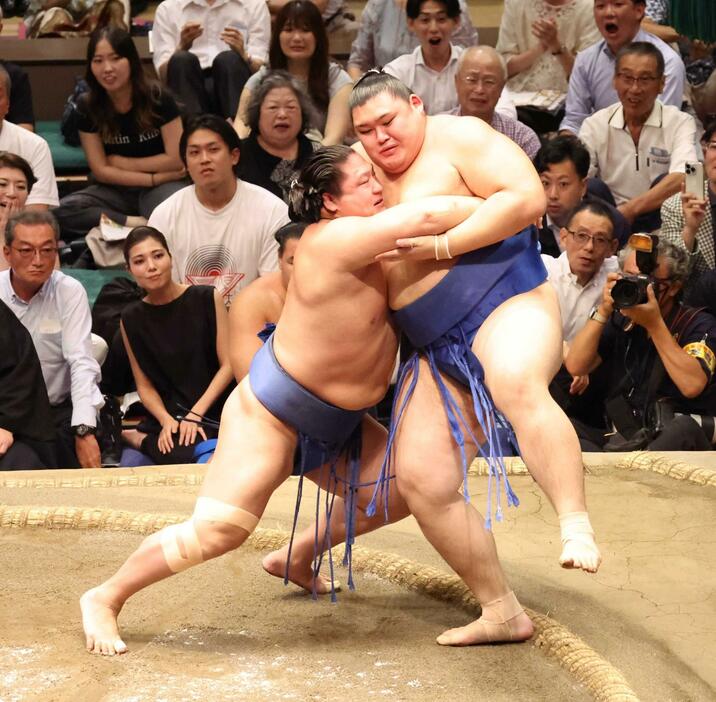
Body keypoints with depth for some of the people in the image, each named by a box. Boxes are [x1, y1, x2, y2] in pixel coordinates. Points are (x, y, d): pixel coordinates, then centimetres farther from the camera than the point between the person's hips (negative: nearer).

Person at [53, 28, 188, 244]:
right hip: (116, 191, 3)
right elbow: (101, 171, -4)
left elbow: (176, 160, -7)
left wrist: (122, 163, -4)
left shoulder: (157, 98, -9)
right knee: (60, 212, -28)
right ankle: (139, 224, -23)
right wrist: (154, 177, -11)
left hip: (161, 187, -3)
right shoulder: (88, 107, -4)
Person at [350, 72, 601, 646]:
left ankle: (576, 524, -45)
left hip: (505, 303, -7)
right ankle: (502, 613, 3)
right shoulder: (372, 173, 20)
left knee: (518, 385, -41)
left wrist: (442, 245, -17)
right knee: (422, 481, -5)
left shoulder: (456, 137, 0)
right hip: (438, 350, 7)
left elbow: (527, 197, -14)